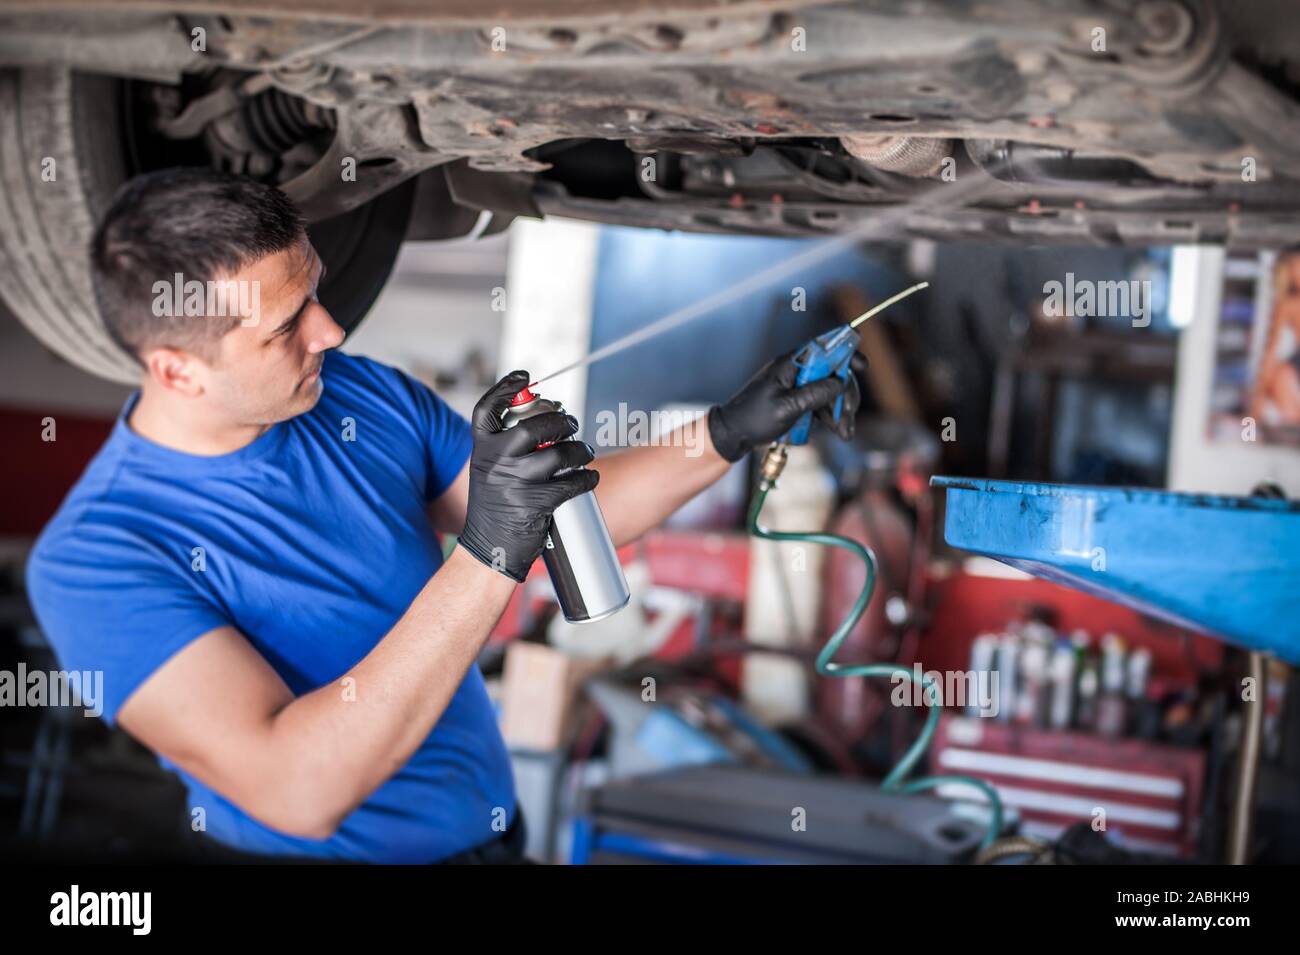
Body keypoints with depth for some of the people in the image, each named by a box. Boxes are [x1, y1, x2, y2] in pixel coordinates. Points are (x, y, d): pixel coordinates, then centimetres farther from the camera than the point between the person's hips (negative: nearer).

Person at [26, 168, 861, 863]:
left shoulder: (367, 393, -2)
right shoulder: (96, 559, -22)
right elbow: (299, 793, -31)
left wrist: (732, 431, -4)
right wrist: (488, 557, -34)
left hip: (497, 820, 5)